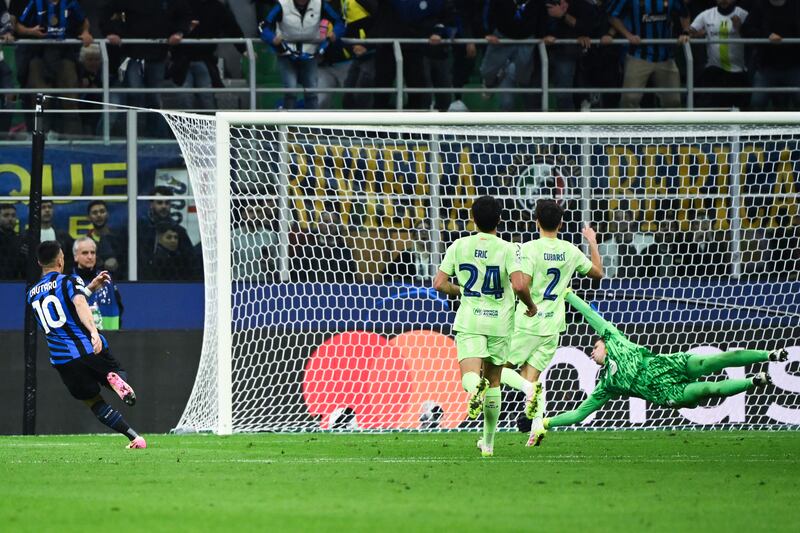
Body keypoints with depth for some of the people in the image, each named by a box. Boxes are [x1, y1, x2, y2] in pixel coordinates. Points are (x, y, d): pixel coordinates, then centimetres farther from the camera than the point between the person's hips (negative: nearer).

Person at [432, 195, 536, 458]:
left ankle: (475, 387, -53)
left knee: (470, 375, -13)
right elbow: (519, 285, -18)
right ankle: (488, 442, 22)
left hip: (469, 321, 0)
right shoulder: (507, 249, -6)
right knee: (493, 381, 16)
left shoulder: (459, 247, 1)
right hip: (499, 322, 0)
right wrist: (530, 306, 2)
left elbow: (439, 284, -1)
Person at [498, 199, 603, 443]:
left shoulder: (530, 249, -12)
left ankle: (529, 387, -23)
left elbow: (522, 285, -22)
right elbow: (597, 272, 20)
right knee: (530, 376, 10)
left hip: (528, 322, -5)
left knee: (501, 369, 7)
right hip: (553, 326, 5)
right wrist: (593, 242, 33)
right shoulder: (571, 251, 4)